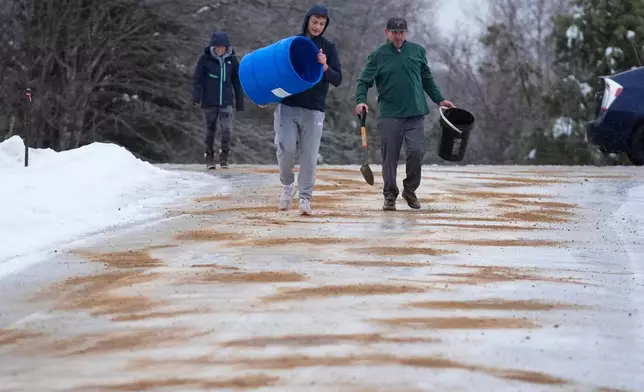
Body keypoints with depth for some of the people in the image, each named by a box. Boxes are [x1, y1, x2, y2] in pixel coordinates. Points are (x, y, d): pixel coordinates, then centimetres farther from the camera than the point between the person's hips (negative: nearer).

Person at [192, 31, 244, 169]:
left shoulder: (231, 59, 3)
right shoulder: (205, 59, -5)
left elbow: (237, 81, 10)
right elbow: (197, 79, -4)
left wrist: (239, 101, 11)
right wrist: (196, 97, -15)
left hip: (226, 101, 1)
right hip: (209, 101, -1)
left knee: (227, 128, -12)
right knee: (210, 129, 6)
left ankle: (224, 156, 3)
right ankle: (209, 157, 20)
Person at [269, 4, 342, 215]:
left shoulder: (328, 48, 6)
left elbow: (337, 80, 0)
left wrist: (325, 67, -19)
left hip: (314, 110, 0)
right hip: (287, 106, 0)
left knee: (309, 156, -5)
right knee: (285, 148, -12)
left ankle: (305, 198, 1)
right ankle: (287, 185, 13)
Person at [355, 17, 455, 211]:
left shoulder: (418, 51, 9)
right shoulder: (378, 56, 2)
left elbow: (427, 79, 19)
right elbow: (364, 82, 1)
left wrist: (439, 99, 14)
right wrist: (361, 101, -16)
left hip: (415, 115, 1)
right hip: (389, 116, -1)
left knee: (416, 152, -12)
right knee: (390, 157, 0)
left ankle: (410, 190, 9)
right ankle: (390, 196, 13)